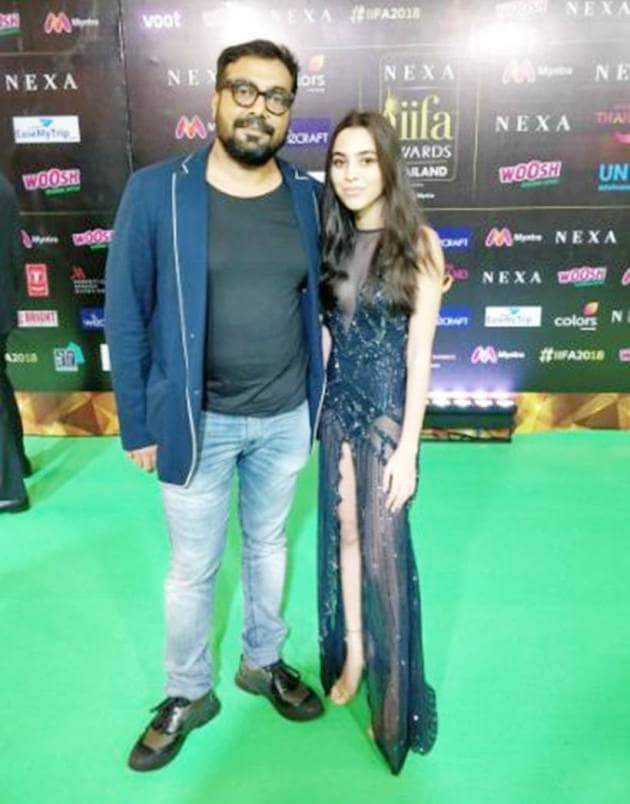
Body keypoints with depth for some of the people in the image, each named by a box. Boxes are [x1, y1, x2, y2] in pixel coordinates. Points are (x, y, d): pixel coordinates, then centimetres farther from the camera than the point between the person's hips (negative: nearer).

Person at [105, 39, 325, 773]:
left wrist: (317, 398, 6)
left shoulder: (307, 199, -1)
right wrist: (137, 423, -7)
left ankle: (263, 662, 46)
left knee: (268, 544, 21)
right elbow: (125, 314, -8)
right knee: (192, 567, 13)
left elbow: (316, 301, 8)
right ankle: (187, 694, 39)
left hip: (286, 417, 3)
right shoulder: (155, 192, -11)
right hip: (198, 421, -3)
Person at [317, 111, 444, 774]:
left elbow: (419, 352, -12)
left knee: (384, 545, 4)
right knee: (343, 532, 15)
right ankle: (350, 652, 36)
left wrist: (407, 447, -14)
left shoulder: (418, 243, -10)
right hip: (337, 406, 5)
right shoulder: (329, 239, 3)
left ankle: (391, 687, 25)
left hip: (388, 409, -4)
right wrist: (314, 410, 7)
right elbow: (324, 335, 7)